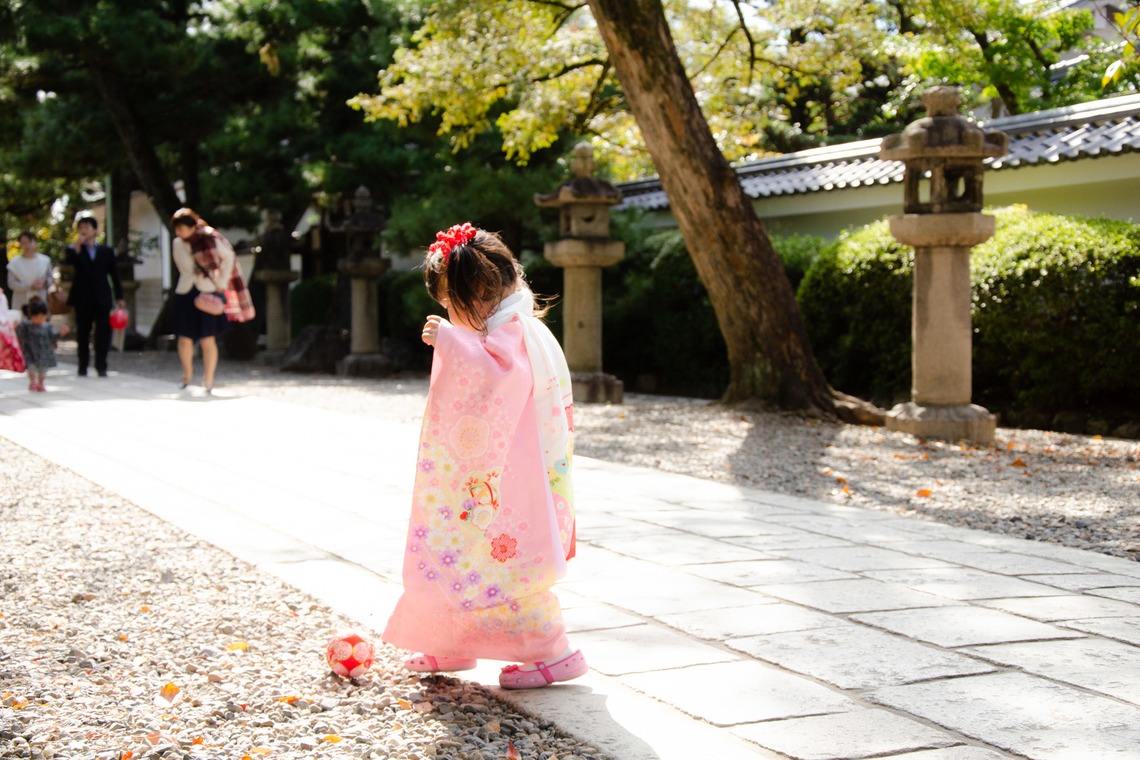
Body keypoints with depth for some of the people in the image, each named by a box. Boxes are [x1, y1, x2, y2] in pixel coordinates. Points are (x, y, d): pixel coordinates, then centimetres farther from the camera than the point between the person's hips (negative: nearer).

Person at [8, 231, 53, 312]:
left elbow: (50, 278, 11)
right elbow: (12, 283, -5)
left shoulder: (45, 261, 3)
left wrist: (44, 282, -12)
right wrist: (30, 286, -15)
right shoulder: (15, 263, -2)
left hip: (40, 301, 1)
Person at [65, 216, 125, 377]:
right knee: (83, 333, 3)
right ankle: (83, 367, 9)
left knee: (103, 332, -5)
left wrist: (119, 297, 5)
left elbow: (114, 274, 10)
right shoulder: (74, 250, 9)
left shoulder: (107, 251, 11)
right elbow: (68, 262, -13)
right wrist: (77, 246, -19)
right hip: (83, 298, 0)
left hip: (102, 298, 0)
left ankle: (101, 366, 0)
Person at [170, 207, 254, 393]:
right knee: (184, 337, 1)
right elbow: (186, 271, 6)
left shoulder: (210, 239, -7)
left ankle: (208, 382, 2)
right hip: (186, 294, 3)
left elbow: (229, 256, 3)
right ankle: (187, 374, 24)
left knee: (208, 340, -5)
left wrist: (221, 283, 1)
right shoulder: (178, 244, 3)